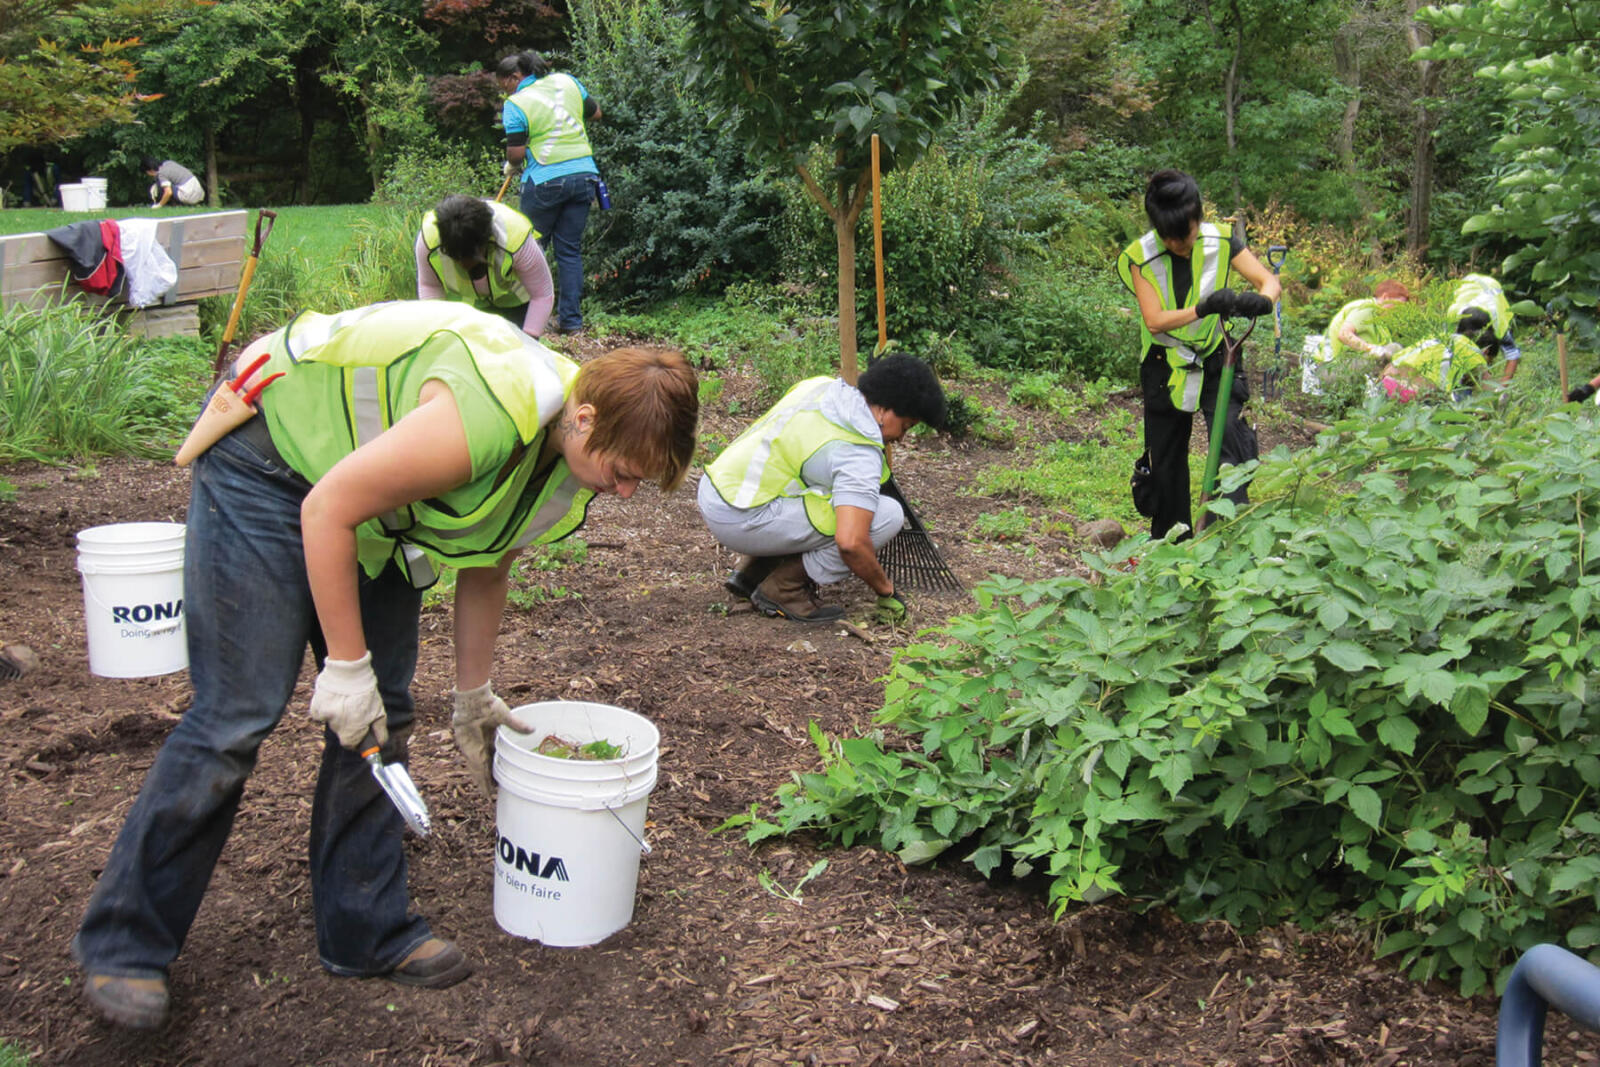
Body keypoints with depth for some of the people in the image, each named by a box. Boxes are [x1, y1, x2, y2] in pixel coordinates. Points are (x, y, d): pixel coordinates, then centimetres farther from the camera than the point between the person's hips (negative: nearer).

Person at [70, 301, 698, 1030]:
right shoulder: (488, 422, -37)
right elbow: (328, 511, -29)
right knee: (237, 715, -9)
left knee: (381, 716, 4)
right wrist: (346, 665, -22)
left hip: (373, 509, 8)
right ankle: (123, 944, 5)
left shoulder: (565, 455, -7)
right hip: (268, 460, -8)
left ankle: (367, 933, 16)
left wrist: (472, 697, 16)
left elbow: (485, 567, 8)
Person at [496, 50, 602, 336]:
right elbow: (595, 113, 18)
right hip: (584, 174, 5)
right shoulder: (567, 82, 8)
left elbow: (516, 153, -9)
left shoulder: (516, 104, -7)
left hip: (545, 180, -5)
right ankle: (571, 319, 9)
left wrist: (511, 166, 11)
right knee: (570, 249, 10)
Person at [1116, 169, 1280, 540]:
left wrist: (1261, 300, -37)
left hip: (1216, 360, 0)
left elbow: (1269, 280, -12)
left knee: (1233, 438, -20)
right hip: (1166, 366, 0)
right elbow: (1154, 320, -22)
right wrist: (1203, 309, -39)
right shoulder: (1141, 256, -15)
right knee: (1167, 459, 10)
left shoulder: (1221, 241, -11)